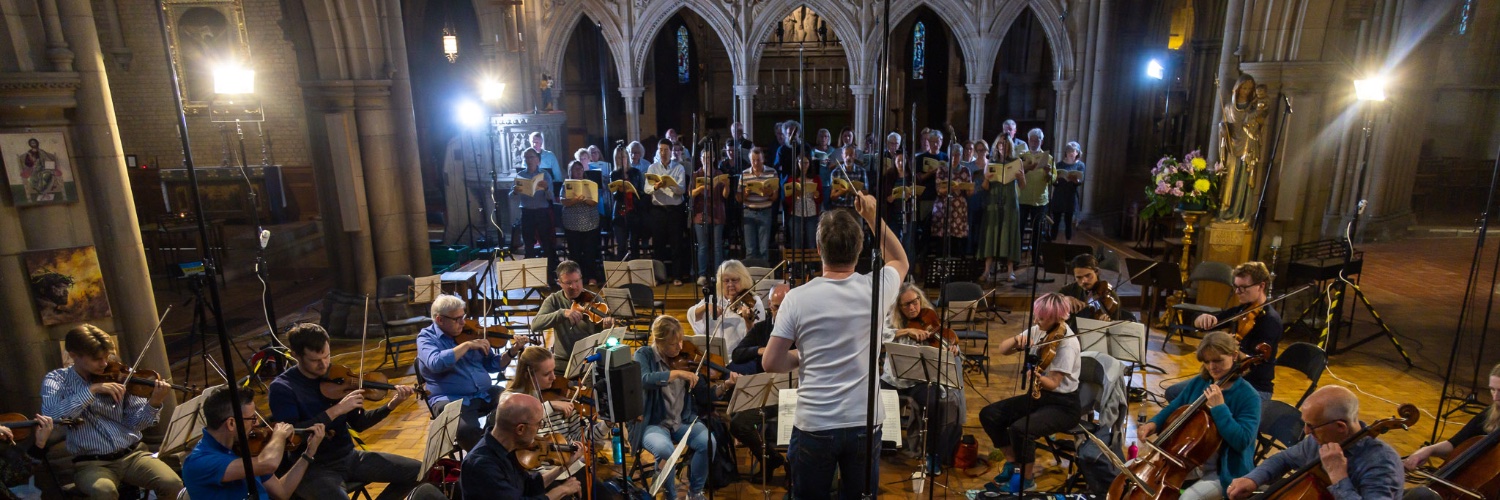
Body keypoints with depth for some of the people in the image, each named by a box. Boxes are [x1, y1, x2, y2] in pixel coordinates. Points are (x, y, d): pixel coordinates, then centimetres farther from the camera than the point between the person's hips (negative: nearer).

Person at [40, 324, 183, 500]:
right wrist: (92, 389, -23)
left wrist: (154, 403, -19)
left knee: (172, 484, -25)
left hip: (132, 454, 1)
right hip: (91, 463, -1)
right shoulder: (56, 380, 3)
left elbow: (135, 423, 0)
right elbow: (51, 415, -18)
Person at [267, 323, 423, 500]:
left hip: (348, 456, 5)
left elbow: (358, 423, 6)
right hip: (312, 467, -5)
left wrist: (391, 405, -10)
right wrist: (336, 410, -27)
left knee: (417, 472, -4)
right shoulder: (282, 388, -10)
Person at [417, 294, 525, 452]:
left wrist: (513, 350, -1)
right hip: (452, 399, -4)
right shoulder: (427, 337, 1)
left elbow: (492, 365, 15)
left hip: (486, 393, 5)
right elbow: (436, 364, -22)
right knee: (467, 430, -34)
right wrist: (467, 345, -18)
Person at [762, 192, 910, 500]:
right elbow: (900, 261, 18)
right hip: (864, 424, 2)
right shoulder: (875, 289, -6)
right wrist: (873, 217, 16)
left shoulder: (797, 298, -10)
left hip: (813, 426, -1)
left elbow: (771, 363, -7)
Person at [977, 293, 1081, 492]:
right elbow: (1002, 349, 0)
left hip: (1063, 405, -7)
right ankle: (1012, 464, 10)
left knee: (1020, 429, -31)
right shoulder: (1037, 331, 0)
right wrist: (1016, 340, -20)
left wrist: (1038, 377, -45)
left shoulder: (1067, 343, -20)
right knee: (988, 415, -7)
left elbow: (1053, 384, -24)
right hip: (1039, 396, 8)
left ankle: (1027, 479, -4)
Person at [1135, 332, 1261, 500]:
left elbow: (1243, 441, -25)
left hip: (1223, 471, -6)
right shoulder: (1198, 382, 2)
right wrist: (1153, 423, -4)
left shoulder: (1249, 396, -15)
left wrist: (1219, 407, -29)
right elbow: (1174, 408, 15)